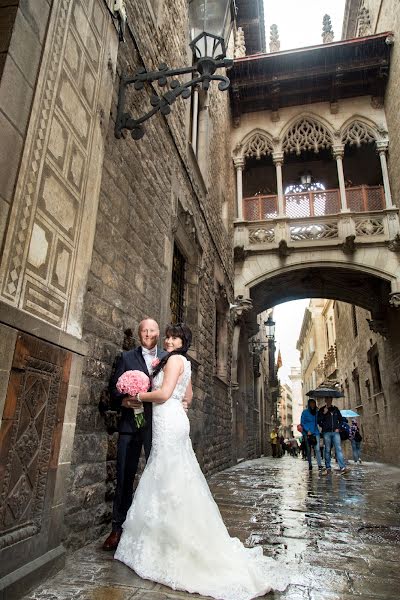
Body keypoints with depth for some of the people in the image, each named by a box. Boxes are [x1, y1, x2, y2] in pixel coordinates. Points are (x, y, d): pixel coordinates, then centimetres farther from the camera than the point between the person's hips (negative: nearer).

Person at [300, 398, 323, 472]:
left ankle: (320, 465, -12)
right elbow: (302, 423, -4)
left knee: (317, 449, -10)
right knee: (308, 450, 4)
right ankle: (310, 465, 14)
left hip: (315, 433, 2)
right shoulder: (305, 412, -1)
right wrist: (308, 431, -13)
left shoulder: (316, 412, 11)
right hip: (307, 433, -2)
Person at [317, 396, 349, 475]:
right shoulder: (321, 410, 5)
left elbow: (341, 419, 20)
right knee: (327, 450, 1)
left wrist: (338, 428, 6)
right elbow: (318, 421, 0)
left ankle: (343, 467, -13)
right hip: (326, 432, -1)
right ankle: (328, 468, 7)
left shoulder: (335, 409, 13)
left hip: (335, 432, 1)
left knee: (338, 449, -8)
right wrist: (324, 413, -12)